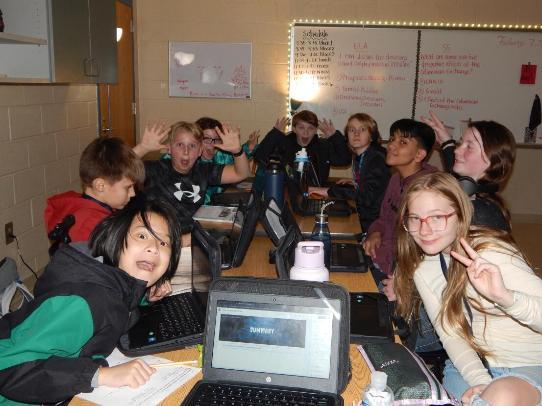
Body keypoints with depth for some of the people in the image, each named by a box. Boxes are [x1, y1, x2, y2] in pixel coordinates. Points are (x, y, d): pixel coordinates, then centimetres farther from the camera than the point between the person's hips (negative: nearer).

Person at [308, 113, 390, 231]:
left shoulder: (378, 159, -17)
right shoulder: (357, 156, 6)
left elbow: (367, 197, -26)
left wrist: (330, 191, -25)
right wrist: (355, 182, 5)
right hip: (362, 216, 7)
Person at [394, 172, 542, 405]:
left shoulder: (491, 254, -20)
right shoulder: (421, 269, -1)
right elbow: (449, 334, -5)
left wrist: (504, 297, -43)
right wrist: (480, 382, -21)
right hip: (473, 363, 6)